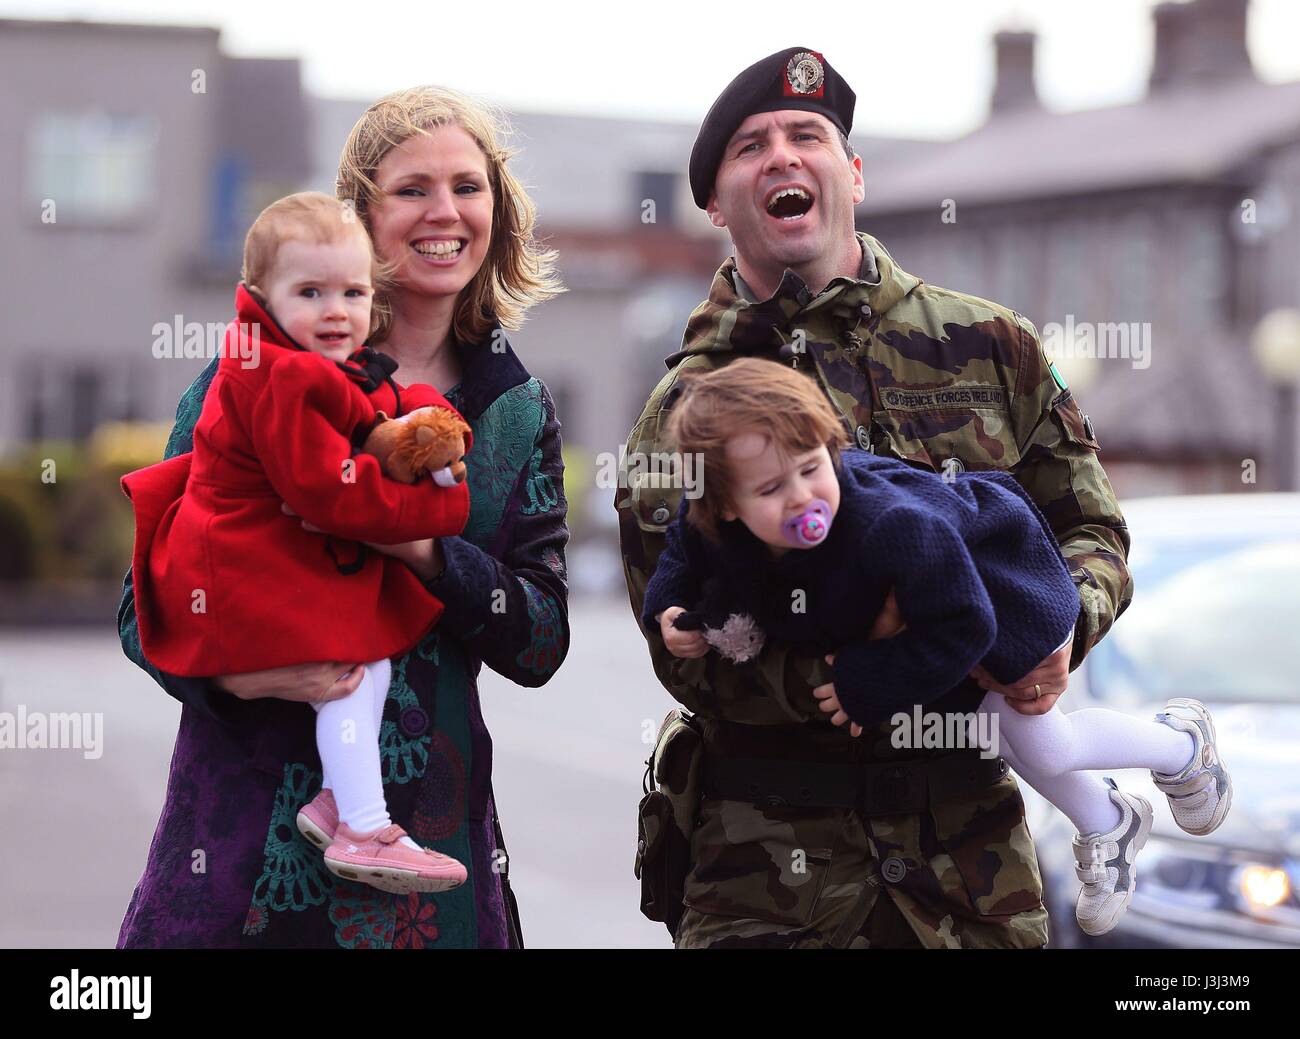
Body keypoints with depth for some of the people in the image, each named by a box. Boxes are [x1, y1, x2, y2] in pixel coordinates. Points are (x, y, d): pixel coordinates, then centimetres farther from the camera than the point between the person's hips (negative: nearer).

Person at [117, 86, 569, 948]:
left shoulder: (518, 410, 10)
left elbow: (542, 645, 4)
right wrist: (235, 674, -22)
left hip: (433, 812, 3)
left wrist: (427, 554, -14)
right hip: (251, 804, -3)